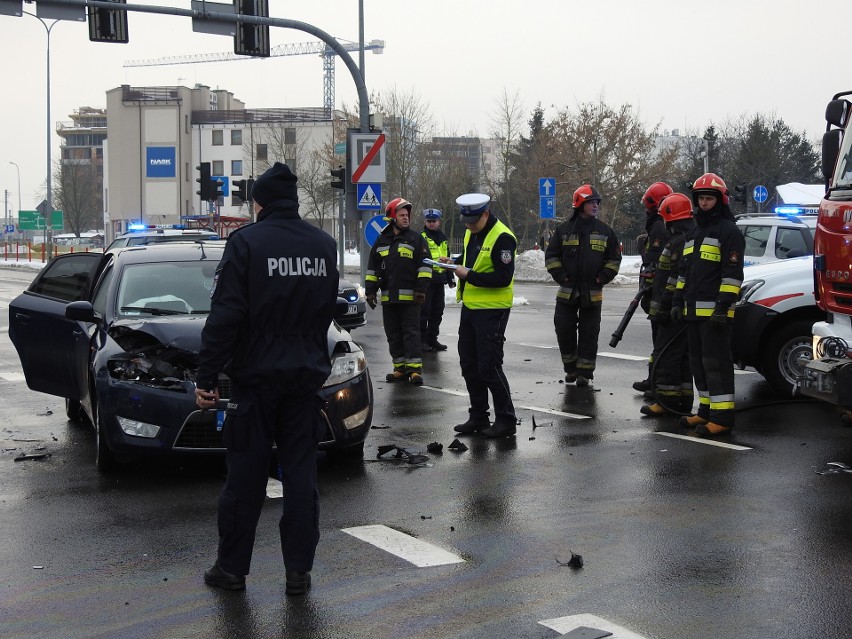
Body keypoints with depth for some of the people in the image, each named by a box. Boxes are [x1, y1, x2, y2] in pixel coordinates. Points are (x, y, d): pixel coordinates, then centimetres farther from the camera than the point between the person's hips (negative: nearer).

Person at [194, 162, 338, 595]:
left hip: (256, 376, -4)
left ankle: (232, 568, 14)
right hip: (307, 376, 4)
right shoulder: (325, 246, 5)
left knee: (245, 476, 5)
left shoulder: (246, 242, -11)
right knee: (301, 474, 8)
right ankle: (298, 571, 10)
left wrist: (206, 376, -12)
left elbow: (225, 316, -15)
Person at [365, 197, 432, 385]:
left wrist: (421, 289, -11)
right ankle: (400, 368, 14)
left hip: (410, 297, -5)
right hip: (388, 297, 5)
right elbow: (372, 268, 17)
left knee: (411, 333, -5)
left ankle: (415, 368, -4)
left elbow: (424, 266, -4)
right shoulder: (381, 241, 13)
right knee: (393, 334, 8)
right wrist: (370, 291, 10)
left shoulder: (416, 239, 1)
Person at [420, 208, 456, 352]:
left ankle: (432, 339, 19)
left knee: (437, 311, 10)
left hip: (439, 280, 7)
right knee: (424, 311, -5)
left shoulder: (443, 239, 18)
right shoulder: (420, 238, -4)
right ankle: (422, 340, 1)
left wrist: (450, 278, 25)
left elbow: (447, 260, 27)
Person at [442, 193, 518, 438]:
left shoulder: (502, 237, -18)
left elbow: (504, 278, -22)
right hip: (470, 306, 9)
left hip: (492, 310, -9)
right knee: (469, 364, 13)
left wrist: (469, 275, -22)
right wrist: (454, 262, 4)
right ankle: (478, 416, 25)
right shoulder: (471, 233, 10)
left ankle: (506, 420, 5)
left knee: (489, 366, -6)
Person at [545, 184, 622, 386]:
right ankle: (571, 368, 18)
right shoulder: (564, 230, 2)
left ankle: (585, 372, 9)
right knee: (564, 330, 1)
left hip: (593, 293, 0)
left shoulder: (605, 231, 4)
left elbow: (615, 258, 9)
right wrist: (561, 276, -5)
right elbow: (551, 256, 5)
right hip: (567, 292, 0)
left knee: (589, 333, 1)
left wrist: (602, 278, -2)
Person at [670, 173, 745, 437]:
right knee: (699, 362, 13)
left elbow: (733, 273, -14)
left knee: (716, 362, -10)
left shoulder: (729, 231, -7)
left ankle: (722, 417, -10)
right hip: (694, 311, 9)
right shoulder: (694, 232, 21)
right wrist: (678, 301, 18)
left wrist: (723, 307, -20)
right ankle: (706, 411, 22)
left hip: (715, 312, -9)